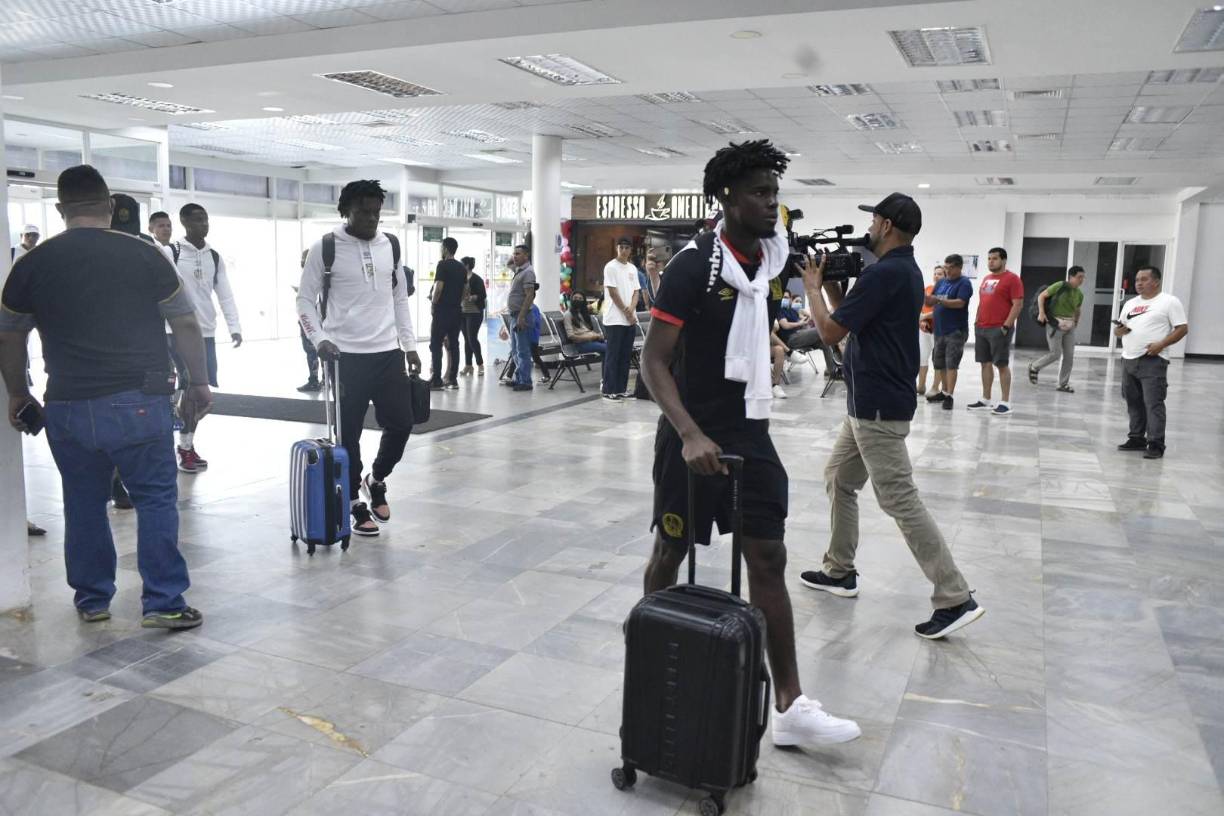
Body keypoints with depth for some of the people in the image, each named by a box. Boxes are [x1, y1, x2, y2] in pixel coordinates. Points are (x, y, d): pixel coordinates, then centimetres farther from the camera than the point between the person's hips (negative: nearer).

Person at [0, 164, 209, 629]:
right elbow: (186, 324, -1)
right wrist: (198, 383, 9)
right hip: (138, 402, -3)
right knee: (155, 499, 4)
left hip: (67, 406, 3)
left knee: (84, 504, 15)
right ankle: (163, 603, 3)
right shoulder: (144, 255, -4)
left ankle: (91, 600, 26)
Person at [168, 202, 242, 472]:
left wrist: (234, 326, -2)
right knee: (191, 386, -10)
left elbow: (225, 294, 9)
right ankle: (186, 448, 1)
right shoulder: (171, 252, -5)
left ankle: (187, 444, 21)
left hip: (207, 332, 5)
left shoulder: (214, 257, 11)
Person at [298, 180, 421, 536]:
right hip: (346, 357, -4)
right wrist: (320, 339, -17)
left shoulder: (390, 246, 8)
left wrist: (409, 345, 11)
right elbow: (305, 299, -2)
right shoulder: (325, 248, -5)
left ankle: (376, 480, 29)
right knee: (348, 434, 2)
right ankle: (355, 505, 17)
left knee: (401, 424, 2)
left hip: (388, 354, 4)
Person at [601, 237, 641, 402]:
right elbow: (612, 292, -11)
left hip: (631, 319, 6)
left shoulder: (633, 268, 14)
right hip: (615, 319, -6)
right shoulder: (610, 267, -6)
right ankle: (608, 390, 0)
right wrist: (626, 312, -10)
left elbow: (636, 291, 10)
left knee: (625, 356, 8)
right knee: (613, 356, -4)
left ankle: (621, 388, 14)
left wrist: (631, 309, -8)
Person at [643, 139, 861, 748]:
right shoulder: (693, 265, -15)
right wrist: (690, 434, -29)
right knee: (671, 552, 10)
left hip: (751, 435, 6)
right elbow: (654, 361, -17)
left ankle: (790, 707, 6)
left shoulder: (771, 261, 7)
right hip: (695, 437, -6)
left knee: (768, 560, 2)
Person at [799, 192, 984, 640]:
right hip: (872, 402, 11)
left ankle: (956, 599, -4)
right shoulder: (905, 270, 13)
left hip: (878, 407, -11)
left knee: (901, 501, -8)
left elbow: (830, 331, -17)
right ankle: (840, 570, 29)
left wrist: (812, 287, -1)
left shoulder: (884, 274, -19)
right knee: (839, 479, 19)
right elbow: (849, 315, 19)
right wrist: (830, 281, 9)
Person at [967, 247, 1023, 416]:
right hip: (981, 328, 8)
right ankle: (985, 400, 15)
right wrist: (977, 322, 14)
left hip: (999, 329, -8)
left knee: (1002, 365, -5)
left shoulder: (1012, 279, -7)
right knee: (985, 364, 9)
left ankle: (1005, 403, -1)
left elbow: (1017, 304, -13)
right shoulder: (986, 279, 17)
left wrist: (1006, 326, -18)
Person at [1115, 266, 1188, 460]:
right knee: (1134, 403, 11)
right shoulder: (1130, 303, 18)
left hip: (1153, 361, -7)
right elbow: (1117, 331, 21)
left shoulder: (1169, 302, -2)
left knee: (1153, 403, -10)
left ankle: (1156, 445, -10)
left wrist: (1161, 344, -19)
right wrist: (1120, 330, -3)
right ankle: (1137, 439, 21)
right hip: (1129, 360, 7)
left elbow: (1182, 328, -6)